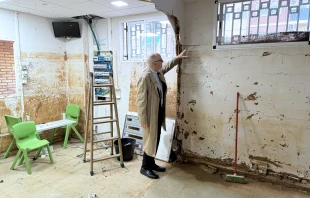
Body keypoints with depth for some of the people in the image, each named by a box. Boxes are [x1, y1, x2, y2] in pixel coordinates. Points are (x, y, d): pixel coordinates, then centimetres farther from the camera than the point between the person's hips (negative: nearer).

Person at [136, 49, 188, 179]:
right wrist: (143, 120, -20)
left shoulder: (159, 72, 5)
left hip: (159, 114, 9)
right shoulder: (145, 78, -22)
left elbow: (167, 66, 31)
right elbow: (141, 100, -21)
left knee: (156, 140, 17)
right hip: (150, 115, -9)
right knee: (150, 141, 2)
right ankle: (145, 167, 19)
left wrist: (178, 58, 33)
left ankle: (151, 163, 32)